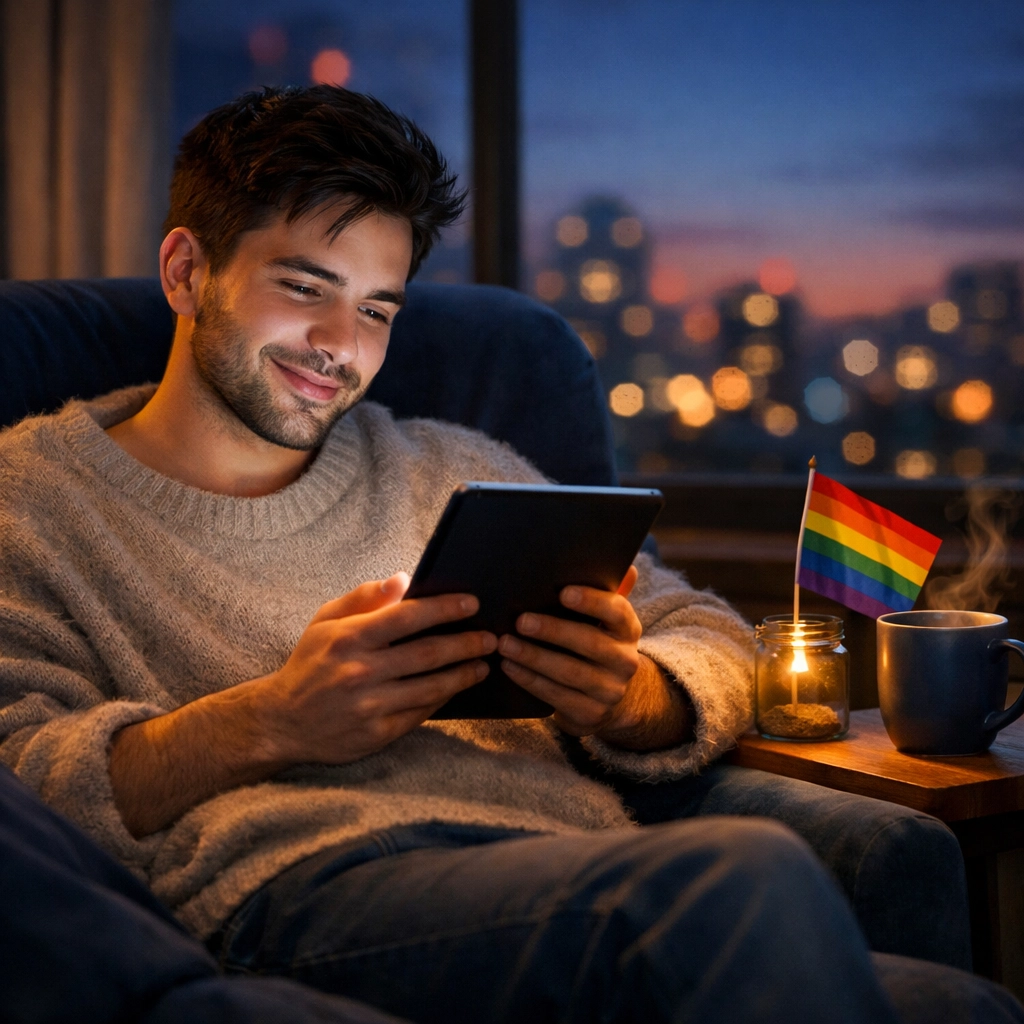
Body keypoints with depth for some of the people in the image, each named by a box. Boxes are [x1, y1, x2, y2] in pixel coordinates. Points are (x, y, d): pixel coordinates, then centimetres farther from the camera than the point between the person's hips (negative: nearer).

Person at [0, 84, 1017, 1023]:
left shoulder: (446, 472, 28)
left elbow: (707, 639, 25)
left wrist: (631, 699, 0)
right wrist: (265, 723, -16)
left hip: (573, 863, 5)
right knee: (748, 881, -33)